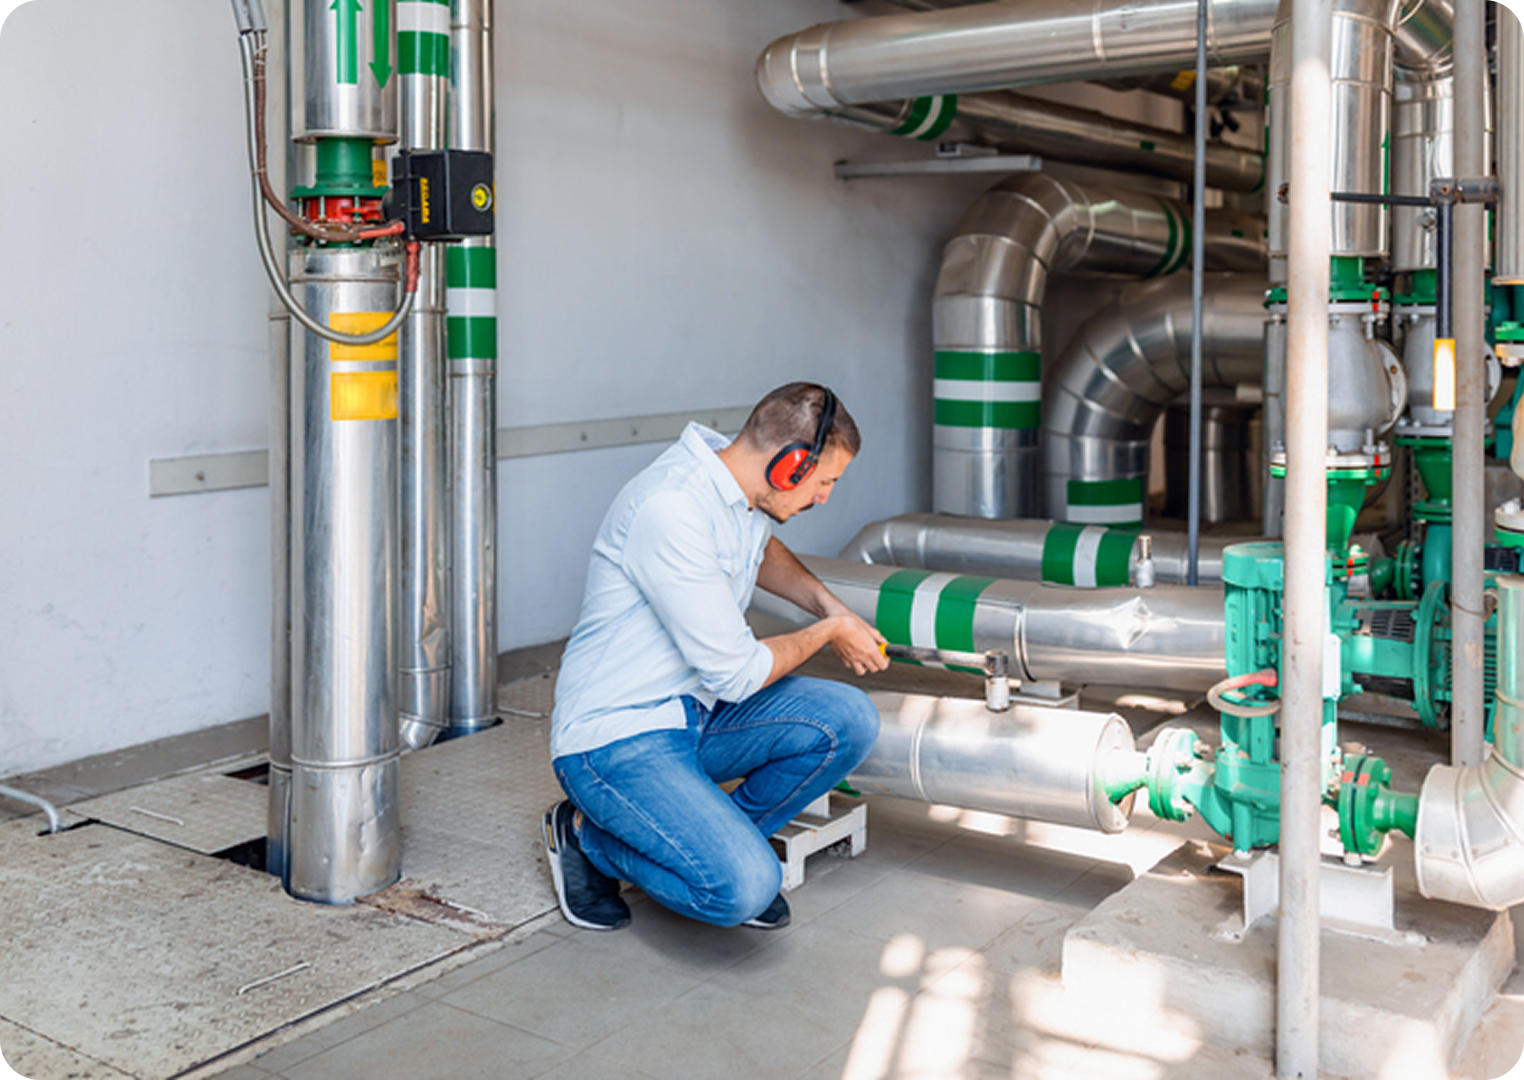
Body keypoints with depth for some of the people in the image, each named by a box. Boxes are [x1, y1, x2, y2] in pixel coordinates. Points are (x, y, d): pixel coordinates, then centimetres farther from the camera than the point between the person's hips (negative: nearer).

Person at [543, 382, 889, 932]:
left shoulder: (736, 480, 1)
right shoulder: (671, 511, -28)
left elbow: (763, 549, 29)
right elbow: (735, 674, -22)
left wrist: (830, 606, 13)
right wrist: (826, 633, -5)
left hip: (696, 714, 9)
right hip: (617, 737, -9)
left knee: (849, 720, -11)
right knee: (744, 888, -25)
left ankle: (719, 843, 7)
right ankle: (590, 838, 2)